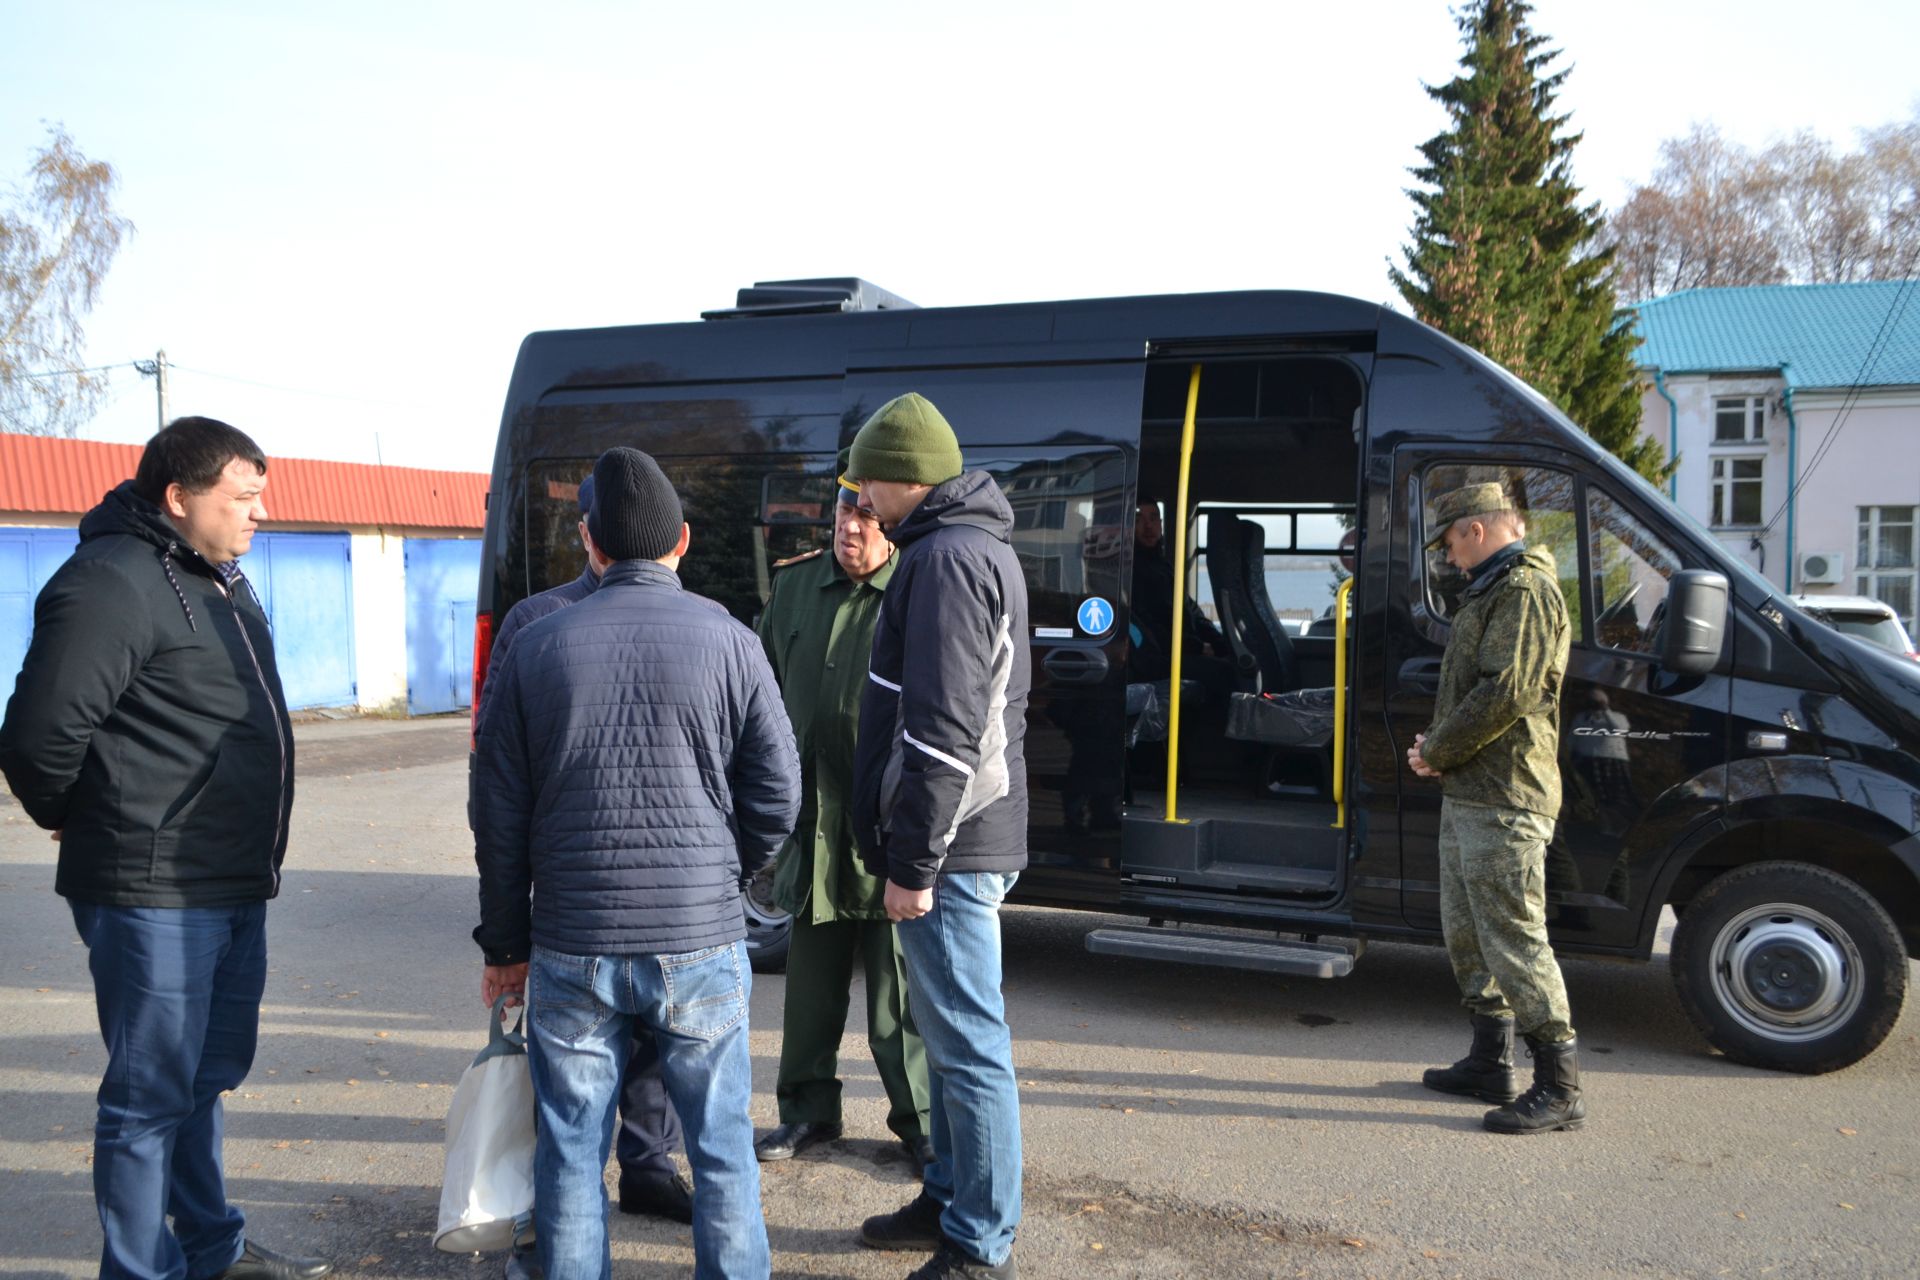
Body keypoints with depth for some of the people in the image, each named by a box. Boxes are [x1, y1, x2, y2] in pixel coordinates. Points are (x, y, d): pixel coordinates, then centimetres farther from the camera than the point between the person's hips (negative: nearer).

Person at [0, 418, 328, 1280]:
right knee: (152, 1094, 3)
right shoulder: (112, 584, -17)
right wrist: (81, 823, -4)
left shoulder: (219, 580, 13)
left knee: (207, 1075, 22)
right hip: (155, 894, -10)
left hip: (236, 886, 10)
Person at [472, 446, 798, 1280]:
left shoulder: (537, 648, 1)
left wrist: (506, 943, 14)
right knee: (721, 1150, 12)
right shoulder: (729, 643, -4)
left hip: (570, 950, 1)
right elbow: (775, 797, -1)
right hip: (700, 944, -1)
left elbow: (498, 813, 4)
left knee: (570, 1154, 13)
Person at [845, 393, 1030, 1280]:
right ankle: (949, 1201, 33)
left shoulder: (948, 558, -16)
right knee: (949, 1031, 20)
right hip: (970, 840, 11)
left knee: (967, 1043, -3)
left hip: (950, 851, -11)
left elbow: (942, 730, -23)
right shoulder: (977, 548, 18)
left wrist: (914, 863, -20)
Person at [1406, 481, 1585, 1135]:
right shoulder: (1492, 591, 21)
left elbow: (1504, 693, -22)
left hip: (1503, 802, -11)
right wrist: (1435, 746, 8)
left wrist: (1436, 750, -12)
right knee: (1468, 932, 16)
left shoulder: (1526, 591, -13)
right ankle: (1490, 1064, 27)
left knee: (1513, 938, -8)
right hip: (1468, 794, 11)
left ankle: (1559, 1087, -1)